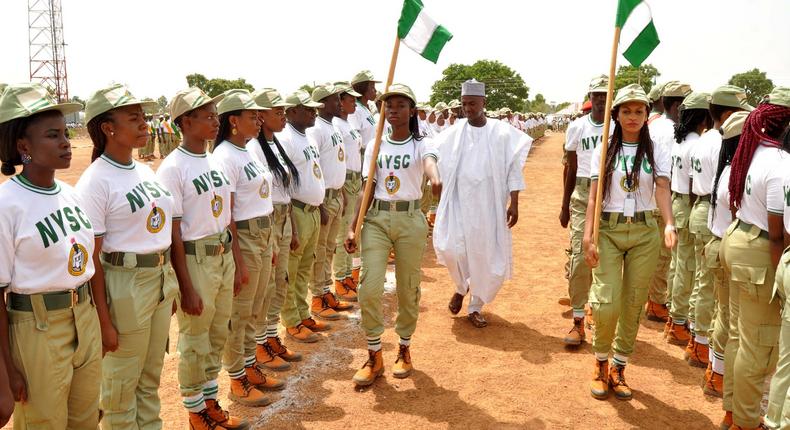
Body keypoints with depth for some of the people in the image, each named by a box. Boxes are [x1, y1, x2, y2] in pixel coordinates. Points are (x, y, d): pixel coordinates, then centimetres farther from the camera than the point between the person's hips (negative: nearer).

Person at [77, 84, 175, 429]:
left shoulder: (145, 170, 6)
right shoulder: (95, 182, -16)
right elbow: (91, 258, -16)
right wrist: (103, 321, -15)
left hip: (162, 278, 7)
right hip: (124, 284, -7)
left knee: (152, 372, 22)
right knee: (122, 380, 11)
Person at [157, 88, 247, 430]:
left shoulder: (216, 161, 8)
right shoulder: (172, 169, -15)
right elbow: (173, 234, -16)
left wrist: (236, 261, 13)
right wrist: (186, 288, -16)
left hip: (224, 255, 8)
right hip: (195, 260, -7)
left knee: (217, 336, 19)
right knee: (194, 342, 8)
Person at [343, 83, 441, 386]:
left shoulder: (420, 145, -1)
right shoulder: (374, 147, 8)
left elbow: (430, 162, -25)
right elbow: (368, 189, 8)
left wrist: (435, 179, -50)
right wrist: (352, 228, 0)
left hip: (411, 220, -2)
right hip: (376, 219, 2)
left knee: (408, 290, 8)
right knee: (369, 289, -5)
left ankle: (404, 350, 28)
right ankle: (374, 356, 11)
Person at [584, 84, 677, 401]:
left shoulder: (657, 151, 2)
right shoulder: (605, 150, 2)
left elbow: (662, 189, -12)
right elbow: (594, 196, -3)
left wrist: (669, 224, -31)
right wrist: (588, 238, -13)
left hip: (645, 233, 1)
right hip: (608, 230, -1)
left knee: (633, 304, 7)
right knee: (607, 303, -9)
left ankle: (619, 367, 24)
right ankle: (601, 363, 17)